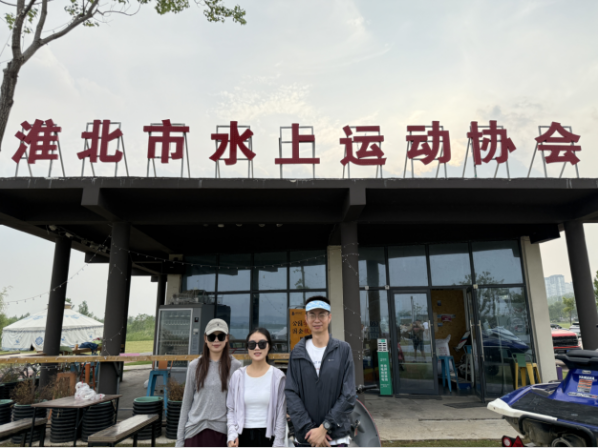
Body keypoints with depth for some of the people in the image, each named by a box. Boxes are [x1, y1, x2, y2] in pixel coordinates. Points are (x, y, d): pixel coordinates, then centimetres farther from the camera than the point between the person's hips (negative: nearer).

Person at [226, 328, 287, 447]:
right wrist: (232, 434, -7)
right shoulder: (238, 376, 3)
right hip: (243, 437, 2)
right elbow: (231, 410, 7)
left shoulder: (277, 376, -2)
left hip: (268, 436, -1)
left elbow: (281, 413, -1)